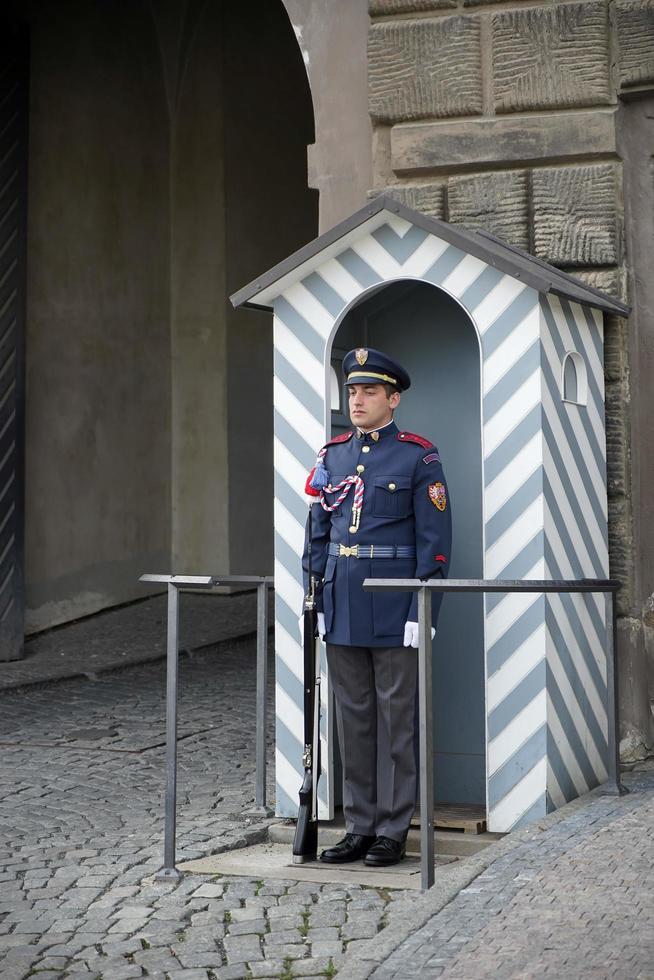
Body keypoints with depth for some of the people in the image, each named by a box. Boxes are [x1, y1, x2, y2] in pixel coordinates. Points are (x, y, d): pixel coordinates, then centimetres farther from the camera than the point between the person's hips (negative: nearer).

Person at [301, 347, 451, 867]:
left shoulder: (419, 458, -4)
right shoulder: (332, 457, 11)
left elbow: (435, 542, -7)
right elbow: (317, 535, 14)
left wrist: (422, 611, -13)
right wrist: (315, 599, 8)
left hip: (394, 610, -5)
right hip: (342, 610, 5)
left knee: (396, 718, 3)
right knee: (353, 717, 10)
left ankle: (393, 831, 11)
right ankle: (359, 828, 19)